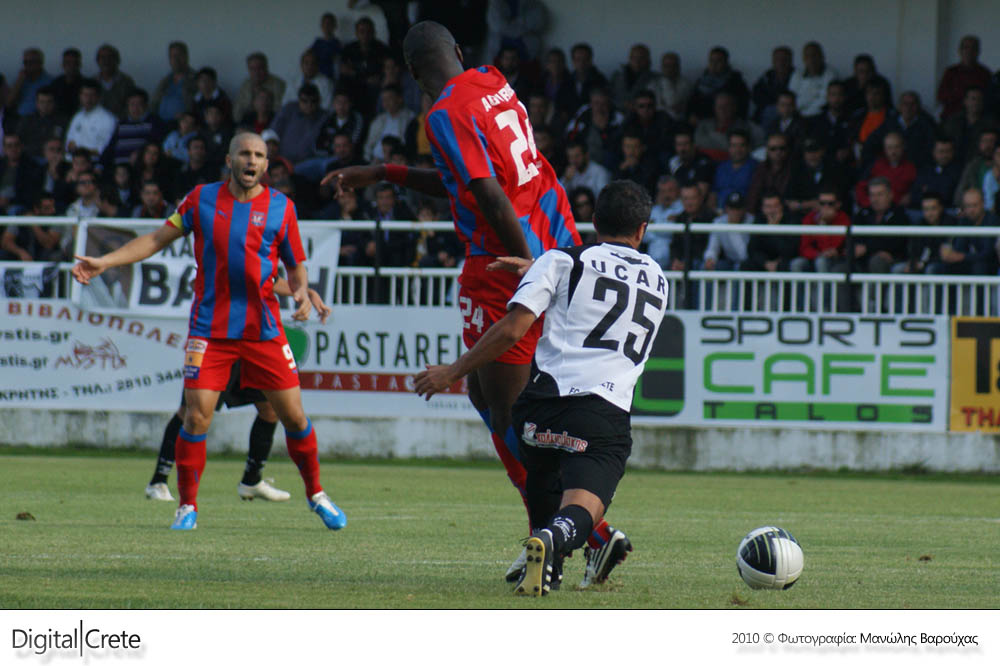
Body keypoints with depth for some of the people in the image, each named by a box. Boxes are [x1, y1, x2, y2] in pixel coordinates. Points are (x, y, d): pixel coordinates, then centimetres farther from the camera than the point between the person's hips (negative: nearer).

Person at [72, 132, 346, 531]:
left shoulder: (281, 208, 3)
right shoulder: (202, 199, 4)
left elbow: (296, 265, 10)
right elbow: (158, 239, 9)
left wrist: (301, 292, -12)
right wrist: (104, 262, 3)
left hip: (264, 329, 0)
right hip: (210, 329, 0)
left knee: (293, 414, 1)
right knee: (197, 416, -10)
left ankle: (316, 495, 21)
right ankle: (187, 506, 4)